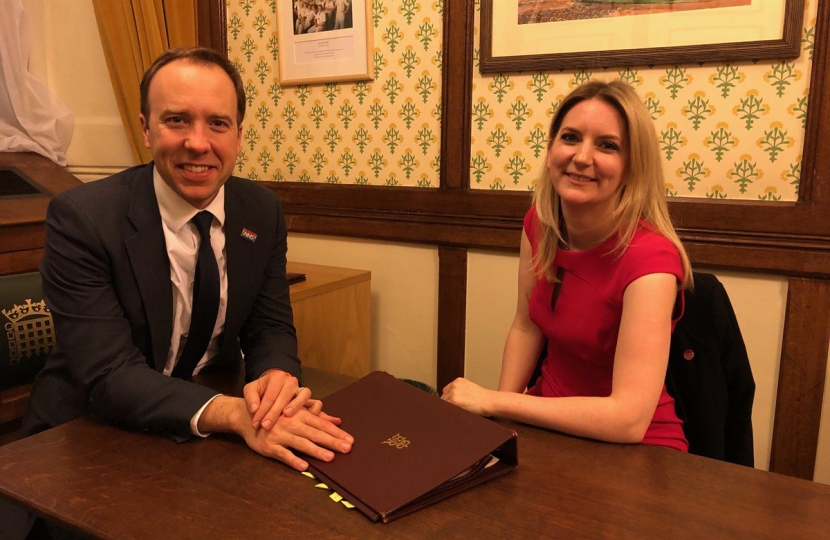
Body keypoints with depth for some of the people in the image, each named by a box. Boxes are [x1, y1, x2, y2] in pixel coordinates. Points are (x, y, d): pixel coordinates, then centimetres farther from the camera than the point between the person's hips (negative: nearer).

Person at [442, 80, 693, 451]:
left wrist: (492, 401, -23)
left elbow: (628, 420, -29)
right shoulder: (540, 222, -5)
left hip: (632, 449, -5)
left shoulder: (649, 259, -24)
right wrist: (498, 416, -7)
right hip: (551, 424, 5)